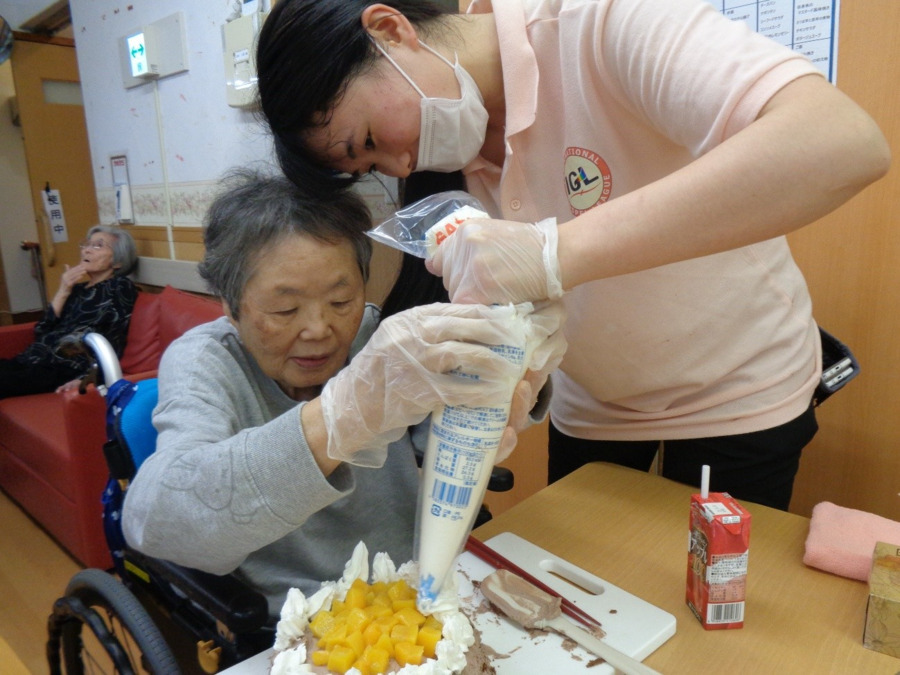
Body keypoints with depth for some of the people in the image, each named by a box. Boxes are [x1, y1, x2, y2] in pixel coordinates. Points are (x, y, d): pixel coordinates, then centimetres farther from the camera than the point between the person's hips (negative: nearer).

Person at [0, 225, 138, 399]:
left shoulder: (120, 286, 4)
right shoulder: (76, 288, 23)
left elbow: (113, 341, -9)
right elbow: (42, 331, 13)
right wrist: (62, 292, 4)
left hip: (65, 370, -6)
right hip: (37, 361, 7)